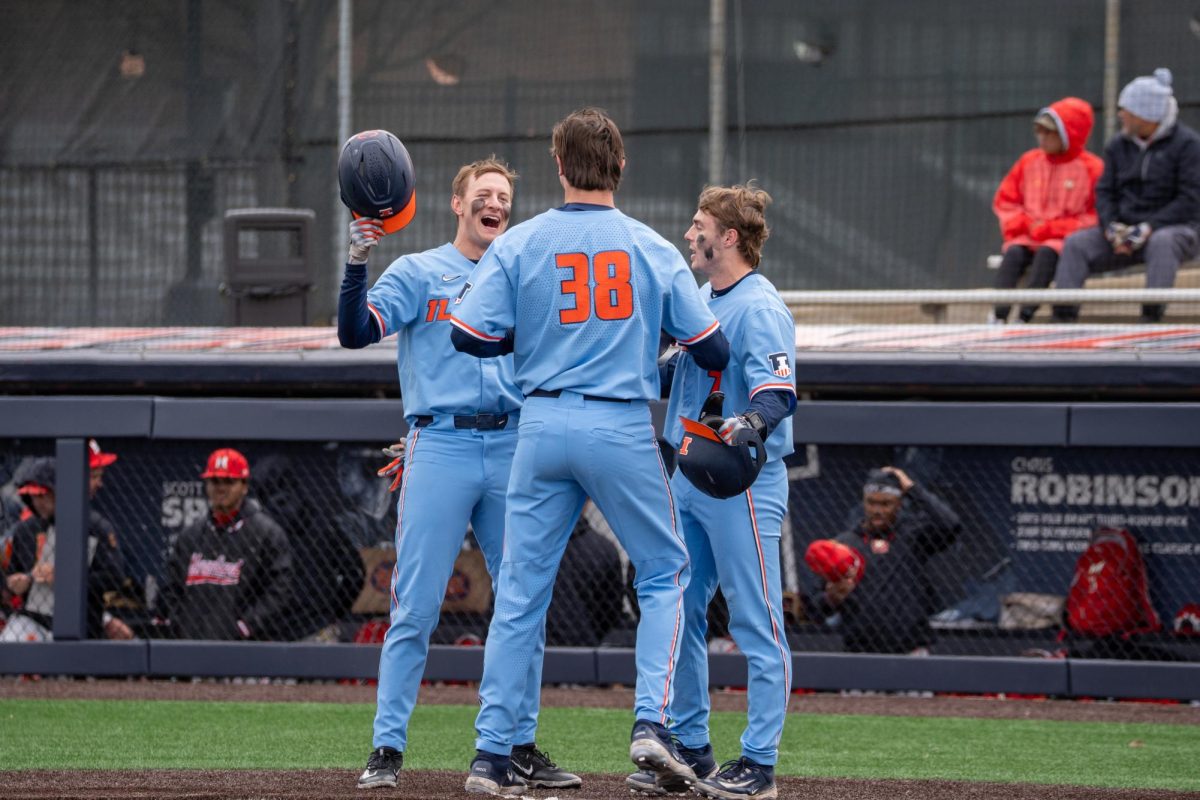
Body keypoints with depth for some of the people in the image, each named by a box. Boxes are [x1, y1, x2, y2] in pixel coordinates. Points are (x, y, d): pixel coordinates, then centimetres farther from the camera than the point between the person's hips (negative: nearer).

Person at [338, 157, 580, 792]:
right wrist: (357, 262, -20)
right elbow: (355, 332, -6)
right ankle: (387, 748, -4)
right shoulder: (418, 273, 6)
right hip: (440, 447, -4)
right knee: (415, 608, -7)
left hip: (514, 451, 4)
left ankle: (521, 746, 12)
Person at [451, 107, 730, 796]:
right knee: (664, 572, 13)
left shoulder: (518, 245, 0)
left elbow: (470, 336, -6)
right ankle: (652, 721, -4)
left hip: (543, 427, 1)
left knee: (522, 589, 6)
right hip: (623, 428, -1)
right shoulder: (652, 249, 1)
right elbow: (711, 347, 4)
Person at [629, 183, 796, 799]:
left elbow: (779, 393, -25)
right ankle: (689, 748, 20)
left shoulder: (760, 308, -14)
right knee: (679, 615, 12)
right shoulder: (703, 300, 15)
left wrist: (749, 423, -43)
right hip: (688, 476, 10)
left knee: (756, 624, -6)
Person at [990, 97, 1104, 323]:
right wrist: (1021, 224, -2)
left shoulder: (1091, 168, -1)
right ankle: (998, 316, -43)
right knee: (1013, 253, -29)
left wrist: (1054, 229, -11)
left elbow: (1097, 216, -6)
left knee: (1047, 252, -36)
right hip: (1027, 237, 4)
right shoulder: (1029, 161, 14)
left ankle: (1025, 318, -45)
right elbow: (1005, 201, 18)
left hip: (1065, 239, -4)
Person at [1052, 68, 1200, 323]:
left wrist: (1148, 228, -20)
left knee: (1162, 242, -39)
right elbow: (1105, 192, 11)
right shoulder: (1118, 146, 12)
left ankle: (1151, 316, -46)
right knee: (1075, 244, -15)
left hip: (1175, 227, -5)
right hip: (1125, 226, 5)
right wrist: (1111, 226, -11)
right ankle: (1063, 317, -25)